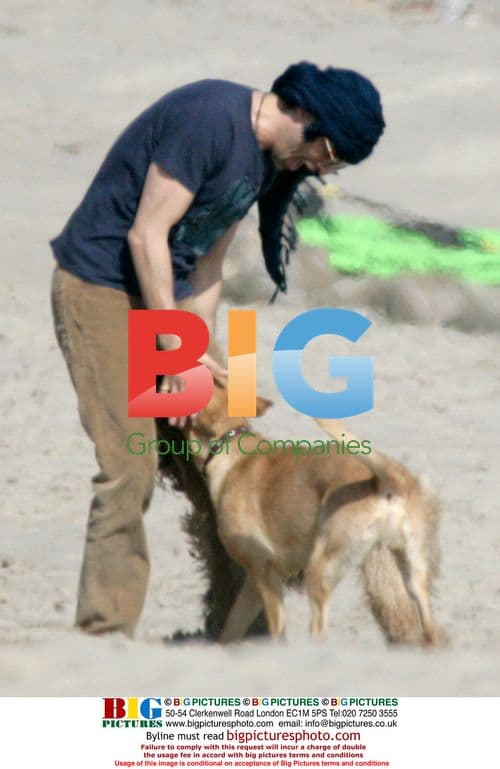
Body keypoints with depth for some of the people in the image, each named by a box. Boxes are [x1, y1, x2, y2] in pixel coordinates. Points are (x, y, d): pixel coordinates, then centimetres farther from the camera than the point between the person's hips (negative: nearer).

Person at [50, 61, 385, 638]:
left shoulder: (268, 160, 8)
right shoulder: (210, 119, -22)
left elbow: (206, 261, 11)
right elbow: (146, 235, -22)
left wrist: (200, 350, 0)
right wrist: (177, 349, -19)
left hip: (166, 295, 9)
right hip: (100, 288, -9)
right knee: (130, 467, -15)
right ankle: (106, 630, -11)